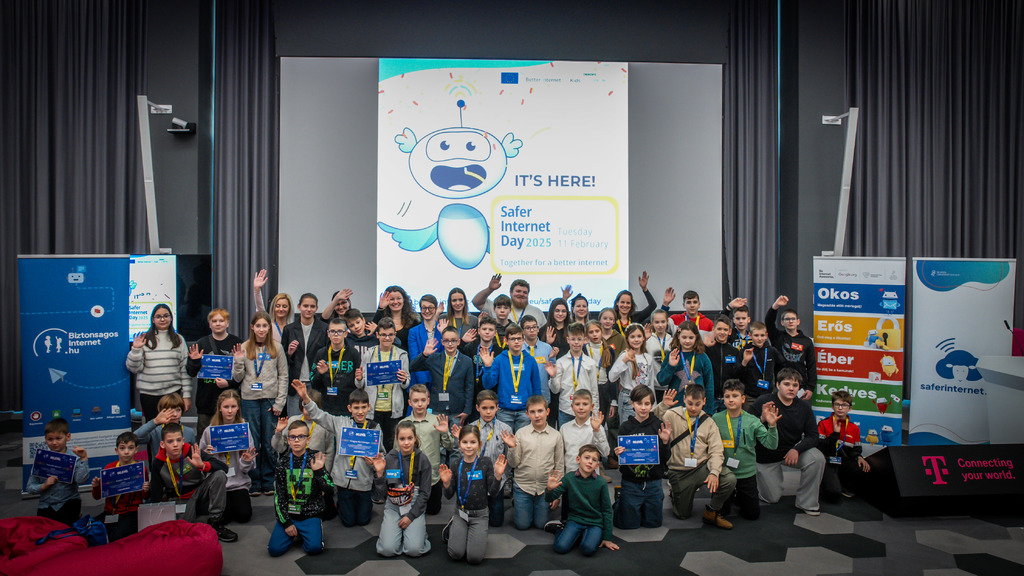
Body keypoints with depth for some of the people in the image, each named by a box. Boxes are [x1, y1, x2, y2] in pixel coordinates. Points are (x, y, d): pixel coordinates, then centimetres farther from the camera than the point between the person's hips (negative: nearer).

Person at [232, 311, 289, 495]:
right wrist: (238, 361, -11)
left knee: (270, 443, 3)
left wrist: (279, 402, -4)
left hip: (270, 399, -1)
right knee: (252, 442, 4)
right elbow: (237, 377, 8)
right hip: (249, 399, 1)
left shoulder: (276, 348, 3)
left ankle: (268, 482, 14)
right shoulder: (244, 348, 5)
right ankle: (254, 482, 15)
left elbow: (283, 376, 3)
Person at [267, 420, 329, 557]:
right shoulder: (283, 462, 2)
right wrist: (286, 522, -5)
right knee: (275, 549, -15)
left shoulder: (315, 459, -3)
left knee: (314, 548, -21)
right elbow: (278, 495, 3)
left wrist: (319, 471, -27)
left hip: (311, 514, -2)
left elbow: (329, 489, -9)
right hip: (288, 514, 2)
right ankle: (294, 534, 14)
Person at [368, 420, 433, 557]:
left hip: (415, 507, -1)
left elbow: (425, 493, -2)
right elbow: (380, 494, -1)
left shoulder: (422, 460, -5)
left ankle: (419, 529, 12)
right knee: (387, 550, -17)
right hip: (393, 506, 1)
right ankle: (387, 527, 14)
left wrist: (411, 516, -10)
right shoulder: (388, 459, -2)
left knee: (414, 550, -19)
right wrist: (379, 473, -17)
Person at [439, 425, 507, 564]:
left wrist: (498, 475, -25)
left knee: (475, 557, -16)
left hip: (479, 515, -1)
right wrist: (446, 483, -21)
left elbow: (493, 493, -8)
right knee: (456, 554, -15)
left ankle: (478, 535, 15)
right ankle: (452, 529, 15)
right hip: (460, 512, 1)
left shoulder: (486, 462, -7)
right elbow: (448, 495, 0)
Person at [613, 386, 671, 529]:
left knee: (653, 522, 11)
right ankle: (618, 503, 35)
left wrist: (665, 442, -21)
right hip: (631, 482, -1)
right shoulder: (625, 427, -5)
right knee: (629, 524, 6)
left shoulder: (658, 425, -5)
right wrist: (618, 454, -22)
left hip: (653, 482, 1)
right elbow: (620, 458, 0)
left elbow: (665, 459, -4)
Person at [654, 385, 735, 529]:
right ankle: (676, 492, 36)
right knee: (683, 514, 1)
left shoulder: (708, 422, 5)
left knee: (730, 479, -25)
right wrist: (663, 406, -30)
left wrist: (714, 472, -19)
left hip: (702, 467, 2)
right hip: (679, 472, -2)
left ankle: (712, 511, 1)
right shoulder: (672, 416, -2)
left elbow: (716, 451, -3)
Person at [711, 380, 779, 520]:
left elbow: (771, 444, -15)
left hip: (747, 473, 1)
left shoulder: (752, 421, -8)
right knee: (720, 511, 5)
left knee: (753, 514, 7)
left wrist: (772, 426, -29)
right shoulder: (716, 419, -7)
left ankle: (739, 496, 36)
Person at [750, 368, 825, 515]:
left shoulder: (803, 407, -7)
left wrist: (797, 449, -24)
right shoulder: (764, 402, -20)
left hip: (792, 450, 3)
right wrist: (762, 419, -43)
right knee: (772, 498, 3)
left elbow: (813, 436, -7)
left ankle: (806, 502, -6)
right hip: (766, 456, -3)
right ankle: (757, 481, 39)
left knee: (817, 459, -27)